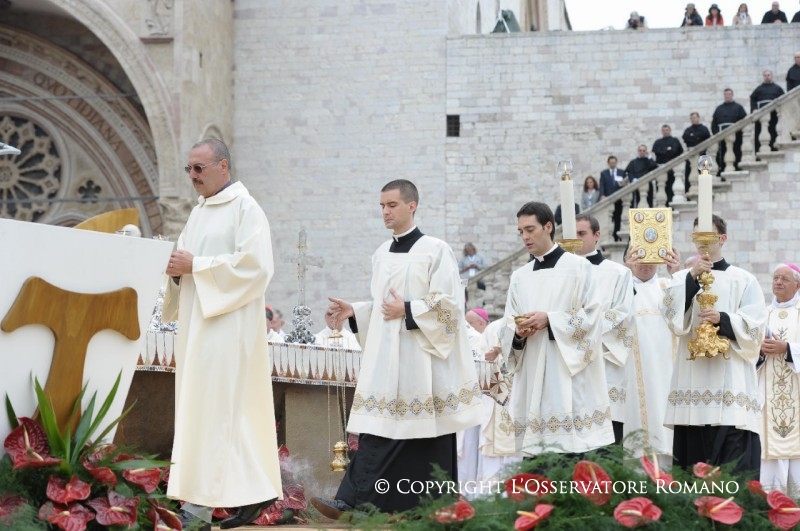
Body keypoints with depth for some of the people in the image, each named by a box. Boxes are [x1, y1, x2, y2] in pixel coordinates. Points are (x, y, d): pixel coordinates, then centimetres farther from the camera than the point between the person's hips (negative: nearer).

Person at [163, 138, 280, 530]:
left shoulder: (245, 208, -6)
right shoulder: (199, 212, 18)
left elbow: (254, 265, -18)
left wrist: (195, 266, -16)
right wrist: (178, 270, -3)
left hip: (228, 325, -9)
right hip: (198, 323, 9)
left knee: (214, 407, -11)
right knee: (199, 406, 6)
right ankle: (255, 491, 10)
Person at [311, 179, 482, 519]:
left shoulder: (435, 250, -6)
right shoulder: (381, 255, 14)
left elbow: (449, 303, -12)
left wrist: (408, 311, -15)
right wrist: (354, 312, 4)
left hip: (422, 359, -6)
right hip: (385, 359, 6)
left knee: (426, 437, -2)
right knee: (377, 430, 1)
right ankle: (352, 502, -2)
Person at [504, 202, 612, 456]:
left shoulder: (578, 267, 1)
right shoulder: (519, 277, 15)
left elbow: (591, 317, -6)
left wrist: (549, 320, -14)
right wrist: (518, 332, -7)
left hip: (570, 374, -4)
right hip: (533, 375, 5)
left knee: (577, 455, -8)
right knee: (535, 447, 1)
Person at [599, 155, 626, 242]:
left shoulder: (622, 172, 13)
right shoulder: (603, 173, 11)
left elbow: (626, 183, 8)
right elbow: (601, 186, 1)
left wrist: (624, 184, -17)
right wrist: (602, 195, -16)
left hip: (618, 199, 1)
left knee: (618, 219, 0)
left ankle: (616, 236, 2)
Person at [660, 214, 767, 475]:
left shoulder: (743, 280, 7)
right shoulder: (682, 278, 14)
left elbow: (755, 327, -1)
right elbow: (671, 315, -4)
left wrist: (723, 319, -17)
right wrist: (692, 277, -12)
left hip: (731, 385, -2)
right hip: (693, 384, 3)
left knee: (734, 463, -9)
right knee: (691, 459, 1)